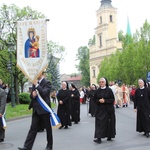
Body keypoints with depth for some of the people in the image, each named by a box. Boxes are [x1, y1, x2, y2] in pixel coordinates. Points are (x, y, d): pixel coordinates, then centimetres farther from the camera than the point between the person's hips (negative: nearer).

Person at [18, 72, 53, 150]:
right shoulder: (35, 83, 13)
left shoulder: (47, 83, -7)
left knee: (48, 128, 7)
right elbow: (31, 95, 15)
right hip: (36, 110, 6)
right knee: (33, 128, 3)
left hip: (44, 109, -5)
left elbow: (44, 93, -22)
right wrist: (33, 95, -8)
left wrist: (37, 85, -20)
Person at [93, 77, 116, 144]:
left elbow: (112, 99, -6)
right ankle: (99, 138, -7)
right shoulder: (98, 90, 4)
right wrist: (99, 101, -11)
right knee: (100, 123, -5)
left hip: (108, 109, -2)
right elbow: (95, 99, 9)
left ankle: (109, 136, 20)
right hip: (100, 109, 2)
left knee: (109, 123, 4)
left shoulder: (109, 90, -5)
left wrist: (105, 101, -18)